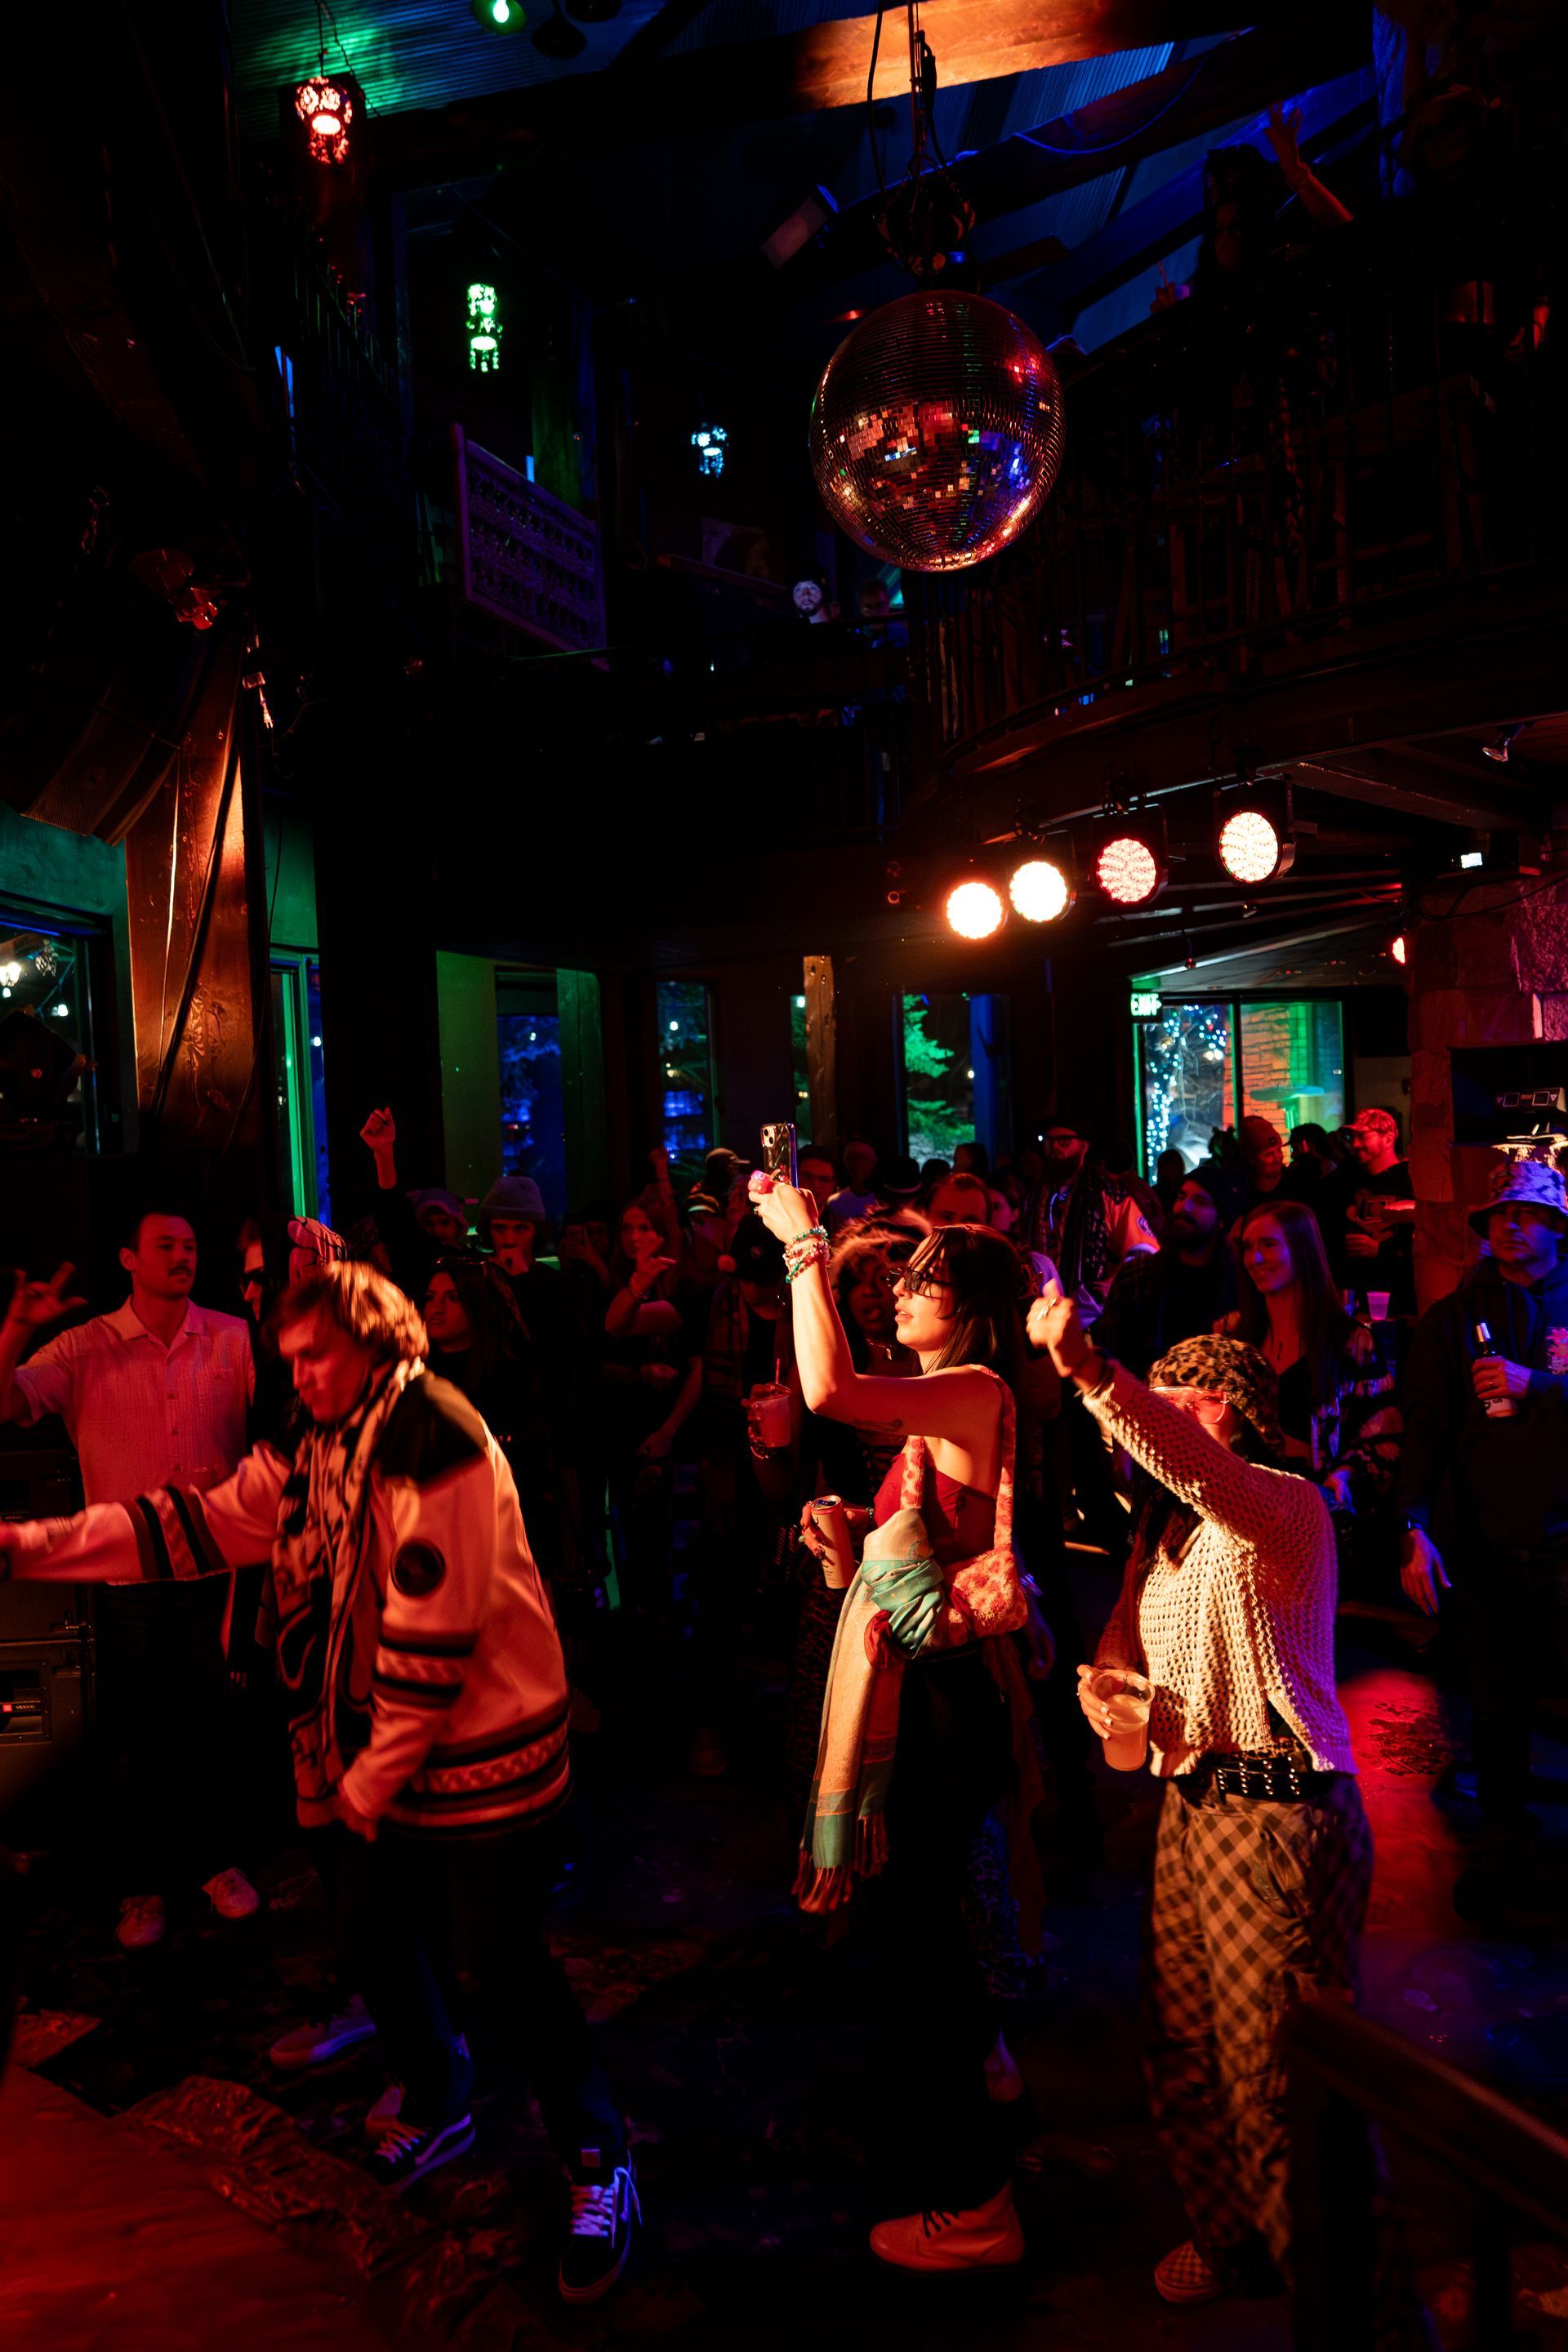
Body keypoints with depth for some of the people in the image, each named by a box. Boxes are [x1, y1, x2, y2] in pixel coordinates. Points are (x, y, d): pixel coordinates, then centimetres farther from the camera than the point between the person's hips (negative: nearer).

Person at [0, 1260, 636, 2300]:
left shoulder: (434, 1440, -22)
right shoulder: (319, 1456, 5)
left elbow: (431, 1627, -22)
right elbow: (195, 1524, 3)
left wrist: (375, 1777, -12)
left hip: (481, 1747, -8)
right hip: (384, 1755, 8)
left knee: (510, 1963, 1)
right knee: (373, 1941, 18)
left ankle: (601, 2167, 22)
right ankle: (440, 2108, 44)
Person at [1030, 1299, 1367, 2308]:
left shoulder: (1285, 1504, -13)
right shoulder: (1160, 1523, 15)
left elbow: (1196, 1469, -35)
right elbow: (1124, 1631, 17)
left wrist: (1094, 1371, -49)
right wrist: (1102, 1681, -7)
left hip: (1280, 1818, -8)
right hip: (1191, 1805, 8)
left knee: (1277, 2075, 1)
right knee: (1183, 2054, 18)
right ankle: (1226, 2232, 40)